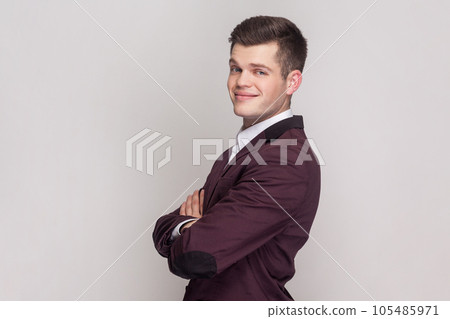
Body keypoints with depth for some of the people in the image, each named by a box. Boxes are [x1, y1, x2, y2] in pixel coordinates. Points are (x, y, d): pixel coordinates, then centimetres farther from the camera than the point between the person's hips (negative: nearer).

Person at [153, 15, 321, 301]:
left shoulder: (287, 164, -25)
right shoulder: (242, 149, 3)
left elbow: (198, 256, -30)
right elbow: (163, 230, 1)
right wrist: (189, 226, -19)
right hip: (203, 299, 8)